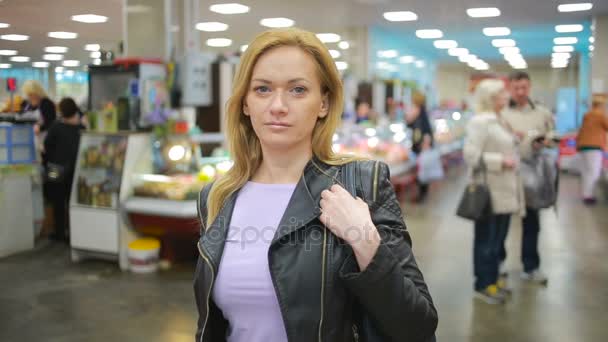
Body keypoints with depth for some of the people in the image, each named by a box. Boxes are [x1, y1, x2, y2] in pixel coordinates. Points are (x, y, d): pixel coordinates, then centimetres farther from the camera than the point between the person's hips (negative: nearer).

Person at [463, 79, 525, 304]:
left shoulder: (499, 121, 15)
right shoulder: (479, 121, -15)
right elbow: (471, 155, -22)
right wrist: (500, 161, -21)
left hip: (504, 191, 9)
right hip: (490, 192, -9)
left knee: (498, 239, 16)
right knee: (487, 240, 1)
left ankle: (492, 280, 28)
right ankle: (483, 285, 13)